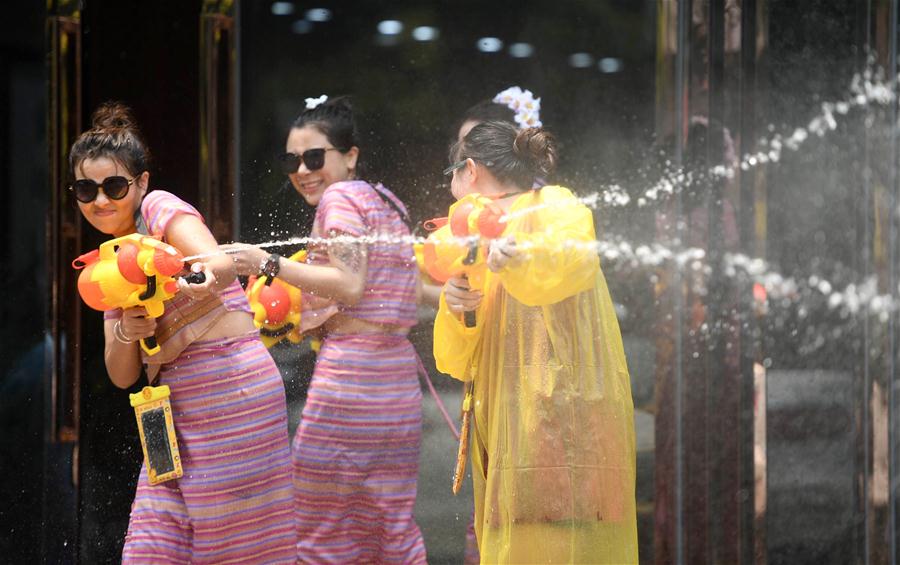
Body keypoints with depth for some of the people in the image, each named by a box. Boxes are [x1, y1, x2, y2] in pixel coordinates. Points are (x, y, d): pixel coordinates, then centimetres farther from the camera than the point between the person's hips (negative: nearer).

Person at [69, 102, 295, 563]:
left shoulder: (161, 209, -4)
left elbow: (222, 265, -23)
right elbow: (123, 375, 9)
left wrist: (206, 276, -42)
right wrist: (125, 332, -10)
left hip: (230, 384, -8)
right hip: (178, 409, 8)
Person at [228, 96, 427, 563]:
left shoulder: (340, 197, -4)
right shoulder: (385, 202, 22)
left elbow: (350, 284, -15)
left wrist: (271, 265, -14)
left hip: (350, 368, -9)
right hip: (398, 376, 9)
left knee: (320, 524, -3)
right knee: (391, 524, 12)